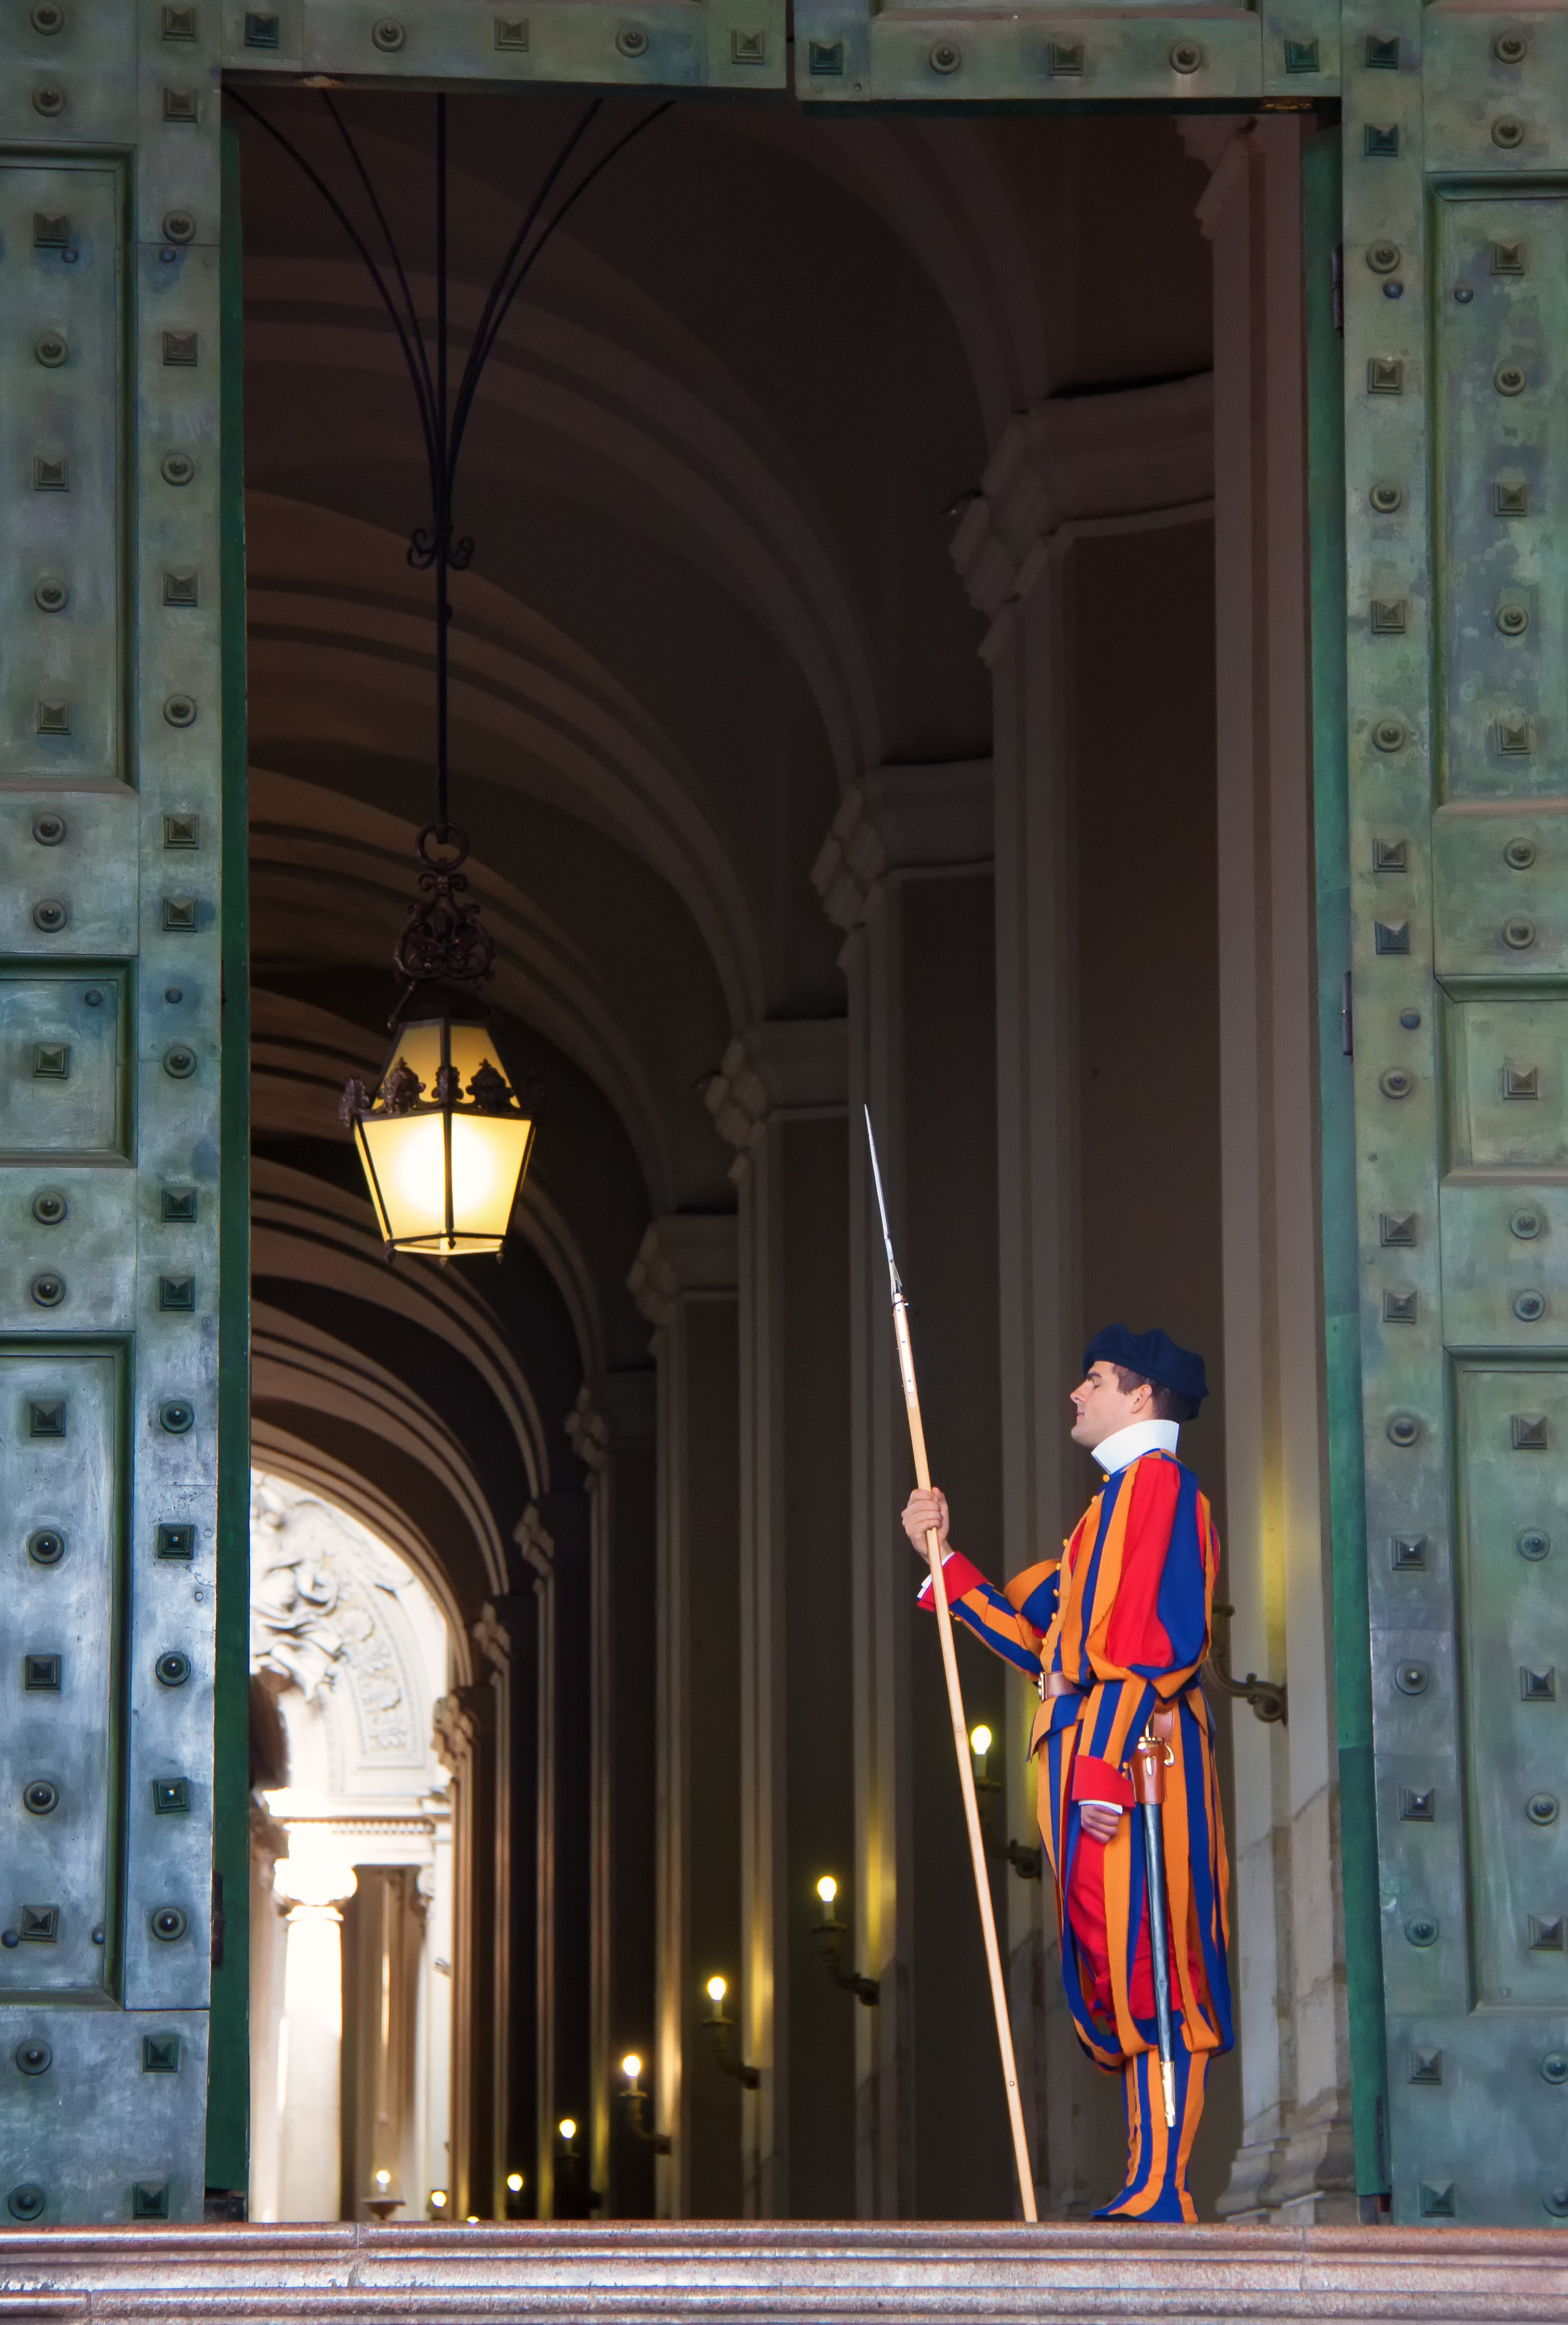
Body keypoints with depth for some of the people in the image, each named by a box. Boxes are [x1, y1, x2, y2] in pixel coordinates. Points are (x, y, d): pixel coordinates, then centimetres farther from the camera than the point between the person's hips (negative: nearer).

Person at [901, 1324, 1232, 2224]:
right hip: (1095, 1765, 10)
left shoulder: (1156, 1482, -6)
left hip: (1135, 1756, -10)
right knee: (1123, 1976, 7)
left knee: (1146, 1966, -13)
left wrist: (1107, 1768, -23)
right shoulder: (1119, 1500, 25)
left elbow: (1151, 1639, -17)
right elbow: (1038, 1635, 24)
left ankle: (1163, 2195, -17)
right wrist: (946, 1559, 21)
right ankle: (1149, 2190, 8)